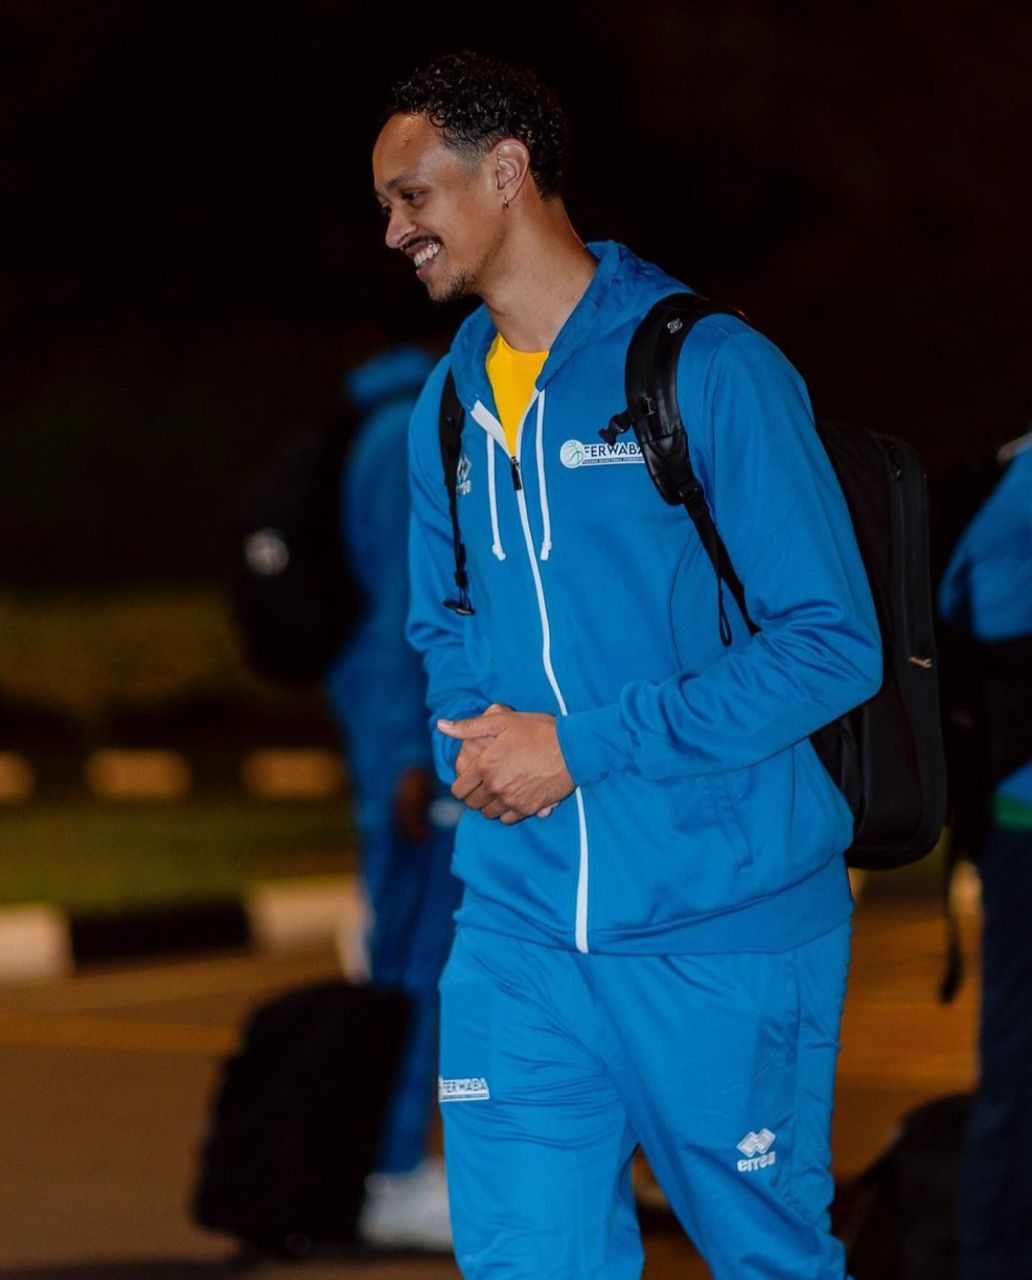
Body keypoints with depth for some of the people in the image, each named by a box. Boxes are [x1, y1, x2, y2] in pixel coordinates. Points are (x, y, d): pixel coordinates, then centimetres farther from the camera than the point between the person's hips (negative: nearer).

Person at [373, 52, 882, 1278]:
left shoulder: (711, 370, -11)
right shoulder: (450, 405, 10)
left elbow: (831, 644, -14)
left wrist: (580, 746, -17)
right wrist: (473, 744, -2)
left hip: (723, 927, -5)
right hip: (517, 925, 5)